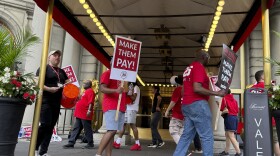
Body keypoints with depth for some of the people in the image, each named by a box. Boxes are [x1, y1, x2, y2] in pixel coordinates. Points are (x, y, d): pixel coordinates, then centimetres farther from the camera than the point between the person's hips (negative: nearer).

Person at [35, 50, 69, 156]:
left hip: (56, 103, 7)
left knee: (50, 127, 6)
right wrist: (49, 89, -24)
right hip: (45, 101, -7)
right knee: (45, 125, -15)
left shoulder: (61, 71, 19)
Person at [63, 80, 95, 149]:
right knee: (76, 129, 9)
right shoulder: (85, 91, 21)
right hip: (80, 114, 10)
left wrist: (89, 110, -27)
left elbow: (91, 102, -20)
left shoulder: (90, 91, -10)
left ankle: (90, 144, 7)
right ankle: (71, 143, 12)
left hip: (85, 115, -10)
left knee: (87, 129, -2)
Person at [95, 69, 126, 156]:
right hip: (111, 107, -8)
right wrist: (116, 90, -28)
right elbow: (102, 89, -14)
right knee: (112, 131, -16)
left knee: (112, 132, 5)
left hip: (120, 108, 8)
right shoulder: (107, 73, -2)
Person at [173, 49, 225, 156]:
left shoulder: (189, 68, 20)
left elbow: (183, 90, 23)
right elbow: (197, 88, -21)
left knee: (186, 135, 11)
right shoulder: (199, 67, -9)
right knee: (207, 136, -4)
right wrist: (216, 93, -17)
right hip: (198, 104, -9)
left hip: (186, 105, 9)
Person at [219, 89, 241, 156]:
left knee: (231, 136, -9)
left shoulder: (224, 98, -2)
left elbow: (222, 108, -4)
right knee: (227, 135, 14)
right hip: (235, 117, 8)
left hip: (229, 117, -8)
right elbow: (237, 110, 13)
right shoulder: (234, 99, 16)